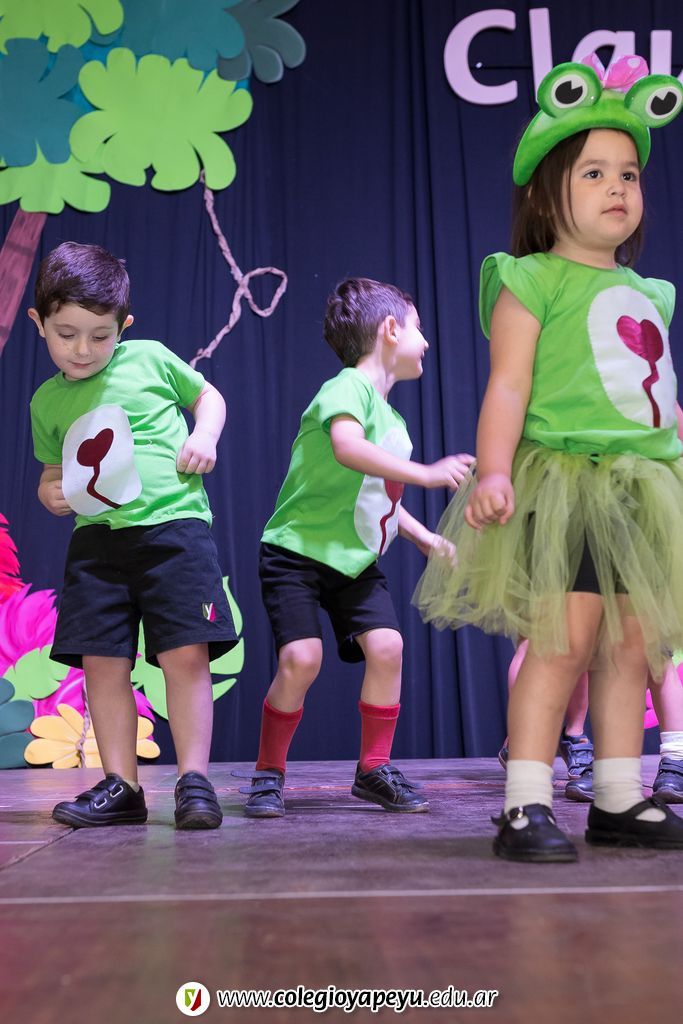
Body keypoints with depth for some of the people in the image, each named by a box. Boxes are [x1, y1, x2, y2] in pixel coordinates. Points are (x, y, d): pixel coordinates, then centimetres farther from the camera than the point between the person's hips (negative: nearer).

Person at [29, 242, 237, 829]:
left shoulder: (151, 359, 5)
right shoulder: (47, 401, 14)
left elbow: (208, 395, 19)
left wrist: (205, 436, -1)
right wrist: (52, 492, 4)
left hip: (174, 523, -3)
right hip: (96, 538, 4)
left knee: (185, 654, -10)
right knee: (102, 662, 1)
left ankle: (195, 782, 0)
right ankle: (121, 787, 12)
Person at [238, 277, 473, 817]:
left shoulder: (394, 420, 14)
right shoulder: (349, 387, -12)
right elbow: (347, 447, -34)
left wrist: (426, 538, 16)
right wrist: (426, 473, -34)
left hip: (357, 559, 8)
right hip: (298, 549, -7)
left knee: (386, 645, -10)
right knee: (301, 657, -18)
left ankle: (374, 769, 8)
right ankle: (268, 773, 5)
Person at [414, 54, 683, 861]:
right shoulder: (532, 282, -1)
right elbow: (508, 385, -10)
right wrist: (492, 471, -21)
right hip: (563, 478, -7)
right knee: (563, 638, -12)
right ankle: (525, 808, -4)